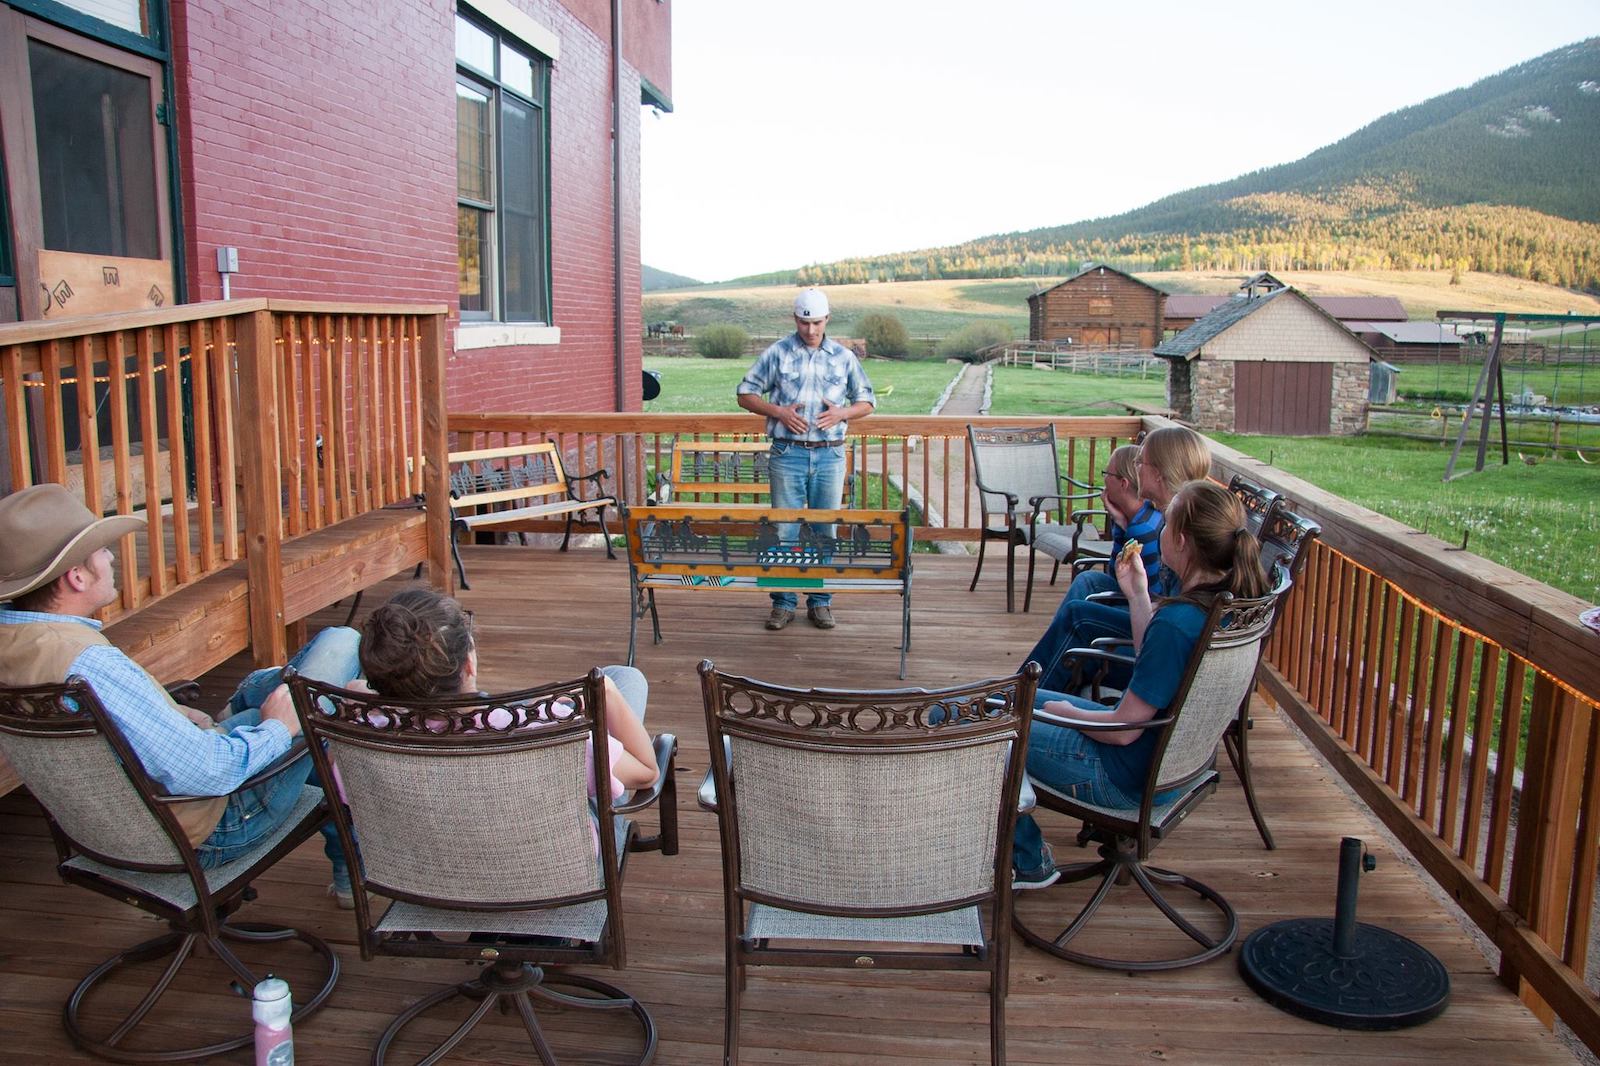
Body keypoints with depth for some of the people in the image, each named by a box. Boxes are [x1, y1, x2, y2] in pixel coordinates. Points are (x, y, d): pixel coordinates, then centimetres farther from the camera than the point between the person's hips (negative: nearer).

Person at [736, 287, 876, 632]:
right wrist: (779, 412, -11)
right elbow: (745, 394, 5)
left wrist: (842, 413, -8)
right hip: (788, 453, -2)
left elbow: (867, 401, 13)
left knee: (826, 532, 7)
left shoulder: (844, 357, 7)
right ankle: (783, 602, 10)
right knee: (784, 531, 1)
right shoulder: (777, 353, 2)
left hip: (830, 455, 2)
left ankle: (820, 601, 17)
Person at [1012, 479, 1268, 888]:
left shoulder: (1176, 621, -33)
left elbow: (1124, 729, -25)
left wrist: (1065, 712, -8)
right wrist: (1137, 594, 8)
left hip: (1128, 777, -9)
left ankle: (1028, 860, 18)